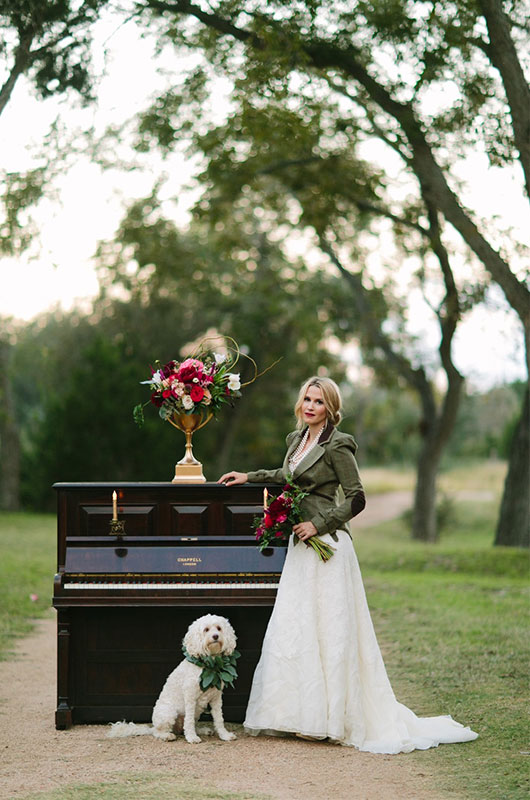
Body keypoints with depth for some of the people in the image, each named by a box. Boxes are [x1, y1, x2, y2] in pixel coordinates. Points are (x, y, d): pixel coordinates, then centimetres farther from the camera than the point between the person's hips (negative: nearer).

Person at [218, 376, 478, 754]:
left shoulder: (337, 445, -11)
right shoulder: (298, 439, 14)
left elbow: (356, 499, -12)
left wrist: (318, 524, -16)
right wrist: (249, 477, 32)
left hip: (327, 545, -8)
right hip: (302, 549, 9)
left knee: (328, 631, -6)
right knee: (292, 630, 7)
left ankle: (334, 717, 1)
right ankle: (304, 714, 14)